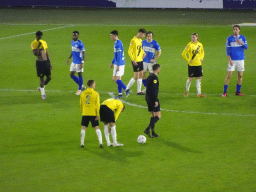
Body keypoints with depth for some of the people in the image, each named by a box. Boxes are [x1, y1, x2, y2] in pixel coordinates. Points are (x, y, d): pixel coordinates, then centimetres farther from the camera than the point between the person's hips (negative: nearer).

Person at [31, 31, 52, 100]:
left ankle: (41, 88, 30)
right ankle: (43, 94, 7)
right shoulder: (34, 44, -6)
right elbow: (35, 54, -18)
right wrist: (39, 47, -24)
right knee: (42, 78, -4)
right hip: (40, 62, -6)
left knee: (49, 77, 6)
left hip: (46, 61, 6)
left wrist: (50, 63, 16)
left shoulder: (44, 42, 11)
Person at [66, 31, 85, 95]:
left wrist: (82, 62, -21)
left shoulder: (80, 43, -16)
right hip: (74, 62, 8)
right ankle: (81, 86, 24)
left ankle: (79, 89, 13)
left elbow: (84, 53, -16)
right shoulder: (72, 42, 8)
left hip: (79, 62, -8)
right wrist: (69, 58, 21)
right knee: (71, 75, 9)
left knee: (79, 74, 1)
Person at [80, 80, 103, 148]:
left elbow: (81, 104, 9)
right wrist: (97, 114, -5)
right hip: (93, 114, -2)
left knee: (83, 128, 9)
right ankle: (100, 143, -4)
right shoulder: (96, 94, -7)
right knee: (97, 128, 3)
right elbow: (97, 105, -9)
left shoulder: (83, 93, 4)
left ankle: (82, 143, 8)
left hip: (85, 114, 2)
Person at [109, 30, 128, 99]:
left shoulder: (118, 43, -18)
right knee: (118, 79, 10)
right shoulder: (116, 43, 14)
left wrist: (118, 65, -22)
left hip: (119, 64, -10)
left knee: (116, 79, -9)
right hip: (117, 64, 10)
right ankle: (120, 94, 13)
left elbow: (119, 55, -21)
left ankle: (126, 89, -5)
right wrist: (112, 62, 29)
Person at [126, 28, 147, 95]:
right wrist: (133, 60, -21)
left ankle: (139, 91, 16)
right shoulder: (133, 40, -16)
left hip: (140, 60, 9)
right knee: (136, 77, -7)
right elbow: (129, 51, -17)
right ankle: (127, 89, 6)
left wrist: (143, 53, 9)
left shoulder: (140, 40, 11)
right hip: (136, 61, -9)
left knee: (141, 75, 10)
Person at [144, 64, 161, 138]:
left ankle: (153, 133, 12)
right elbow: (154, 89, -21)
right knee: (158, 116, -7)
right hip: (153, 98, -9)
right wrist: (156, 100, -21)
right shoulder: (154, 77, -15)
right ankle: (148, 129, -19)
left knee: (153, 116, 13)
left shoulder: (149, 76, 14)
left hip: (148, 98, 9)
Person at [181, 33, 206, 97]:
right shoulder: (189, 45, -11)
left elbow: (202, 52, 25)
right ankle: (187, 91, 24)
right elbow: (183, 54, -11)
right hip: (191, 65, -5)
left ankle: (199, 93, 7)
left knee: (199, 78, 4)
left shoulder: (200, 44, 6)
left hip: (198, 64, 5)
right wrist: (188, 60, -12)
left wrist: (201, 58, 9)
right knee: (190, 78, 2)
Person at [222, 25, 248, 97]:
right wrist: (229, 59, -10)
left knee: (240, 75, 4)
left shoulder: (242, 37, 6)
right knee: (229, 75, -7)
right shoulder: (229, 38, 2)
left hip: (241, 60, 2)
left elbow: (246, 47, -1)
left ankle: (238, 91, 14)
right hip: (232, 60, -2)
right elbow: (228, 50, 0)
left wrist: (240, 42, -20)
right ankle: (224, 92, -2)